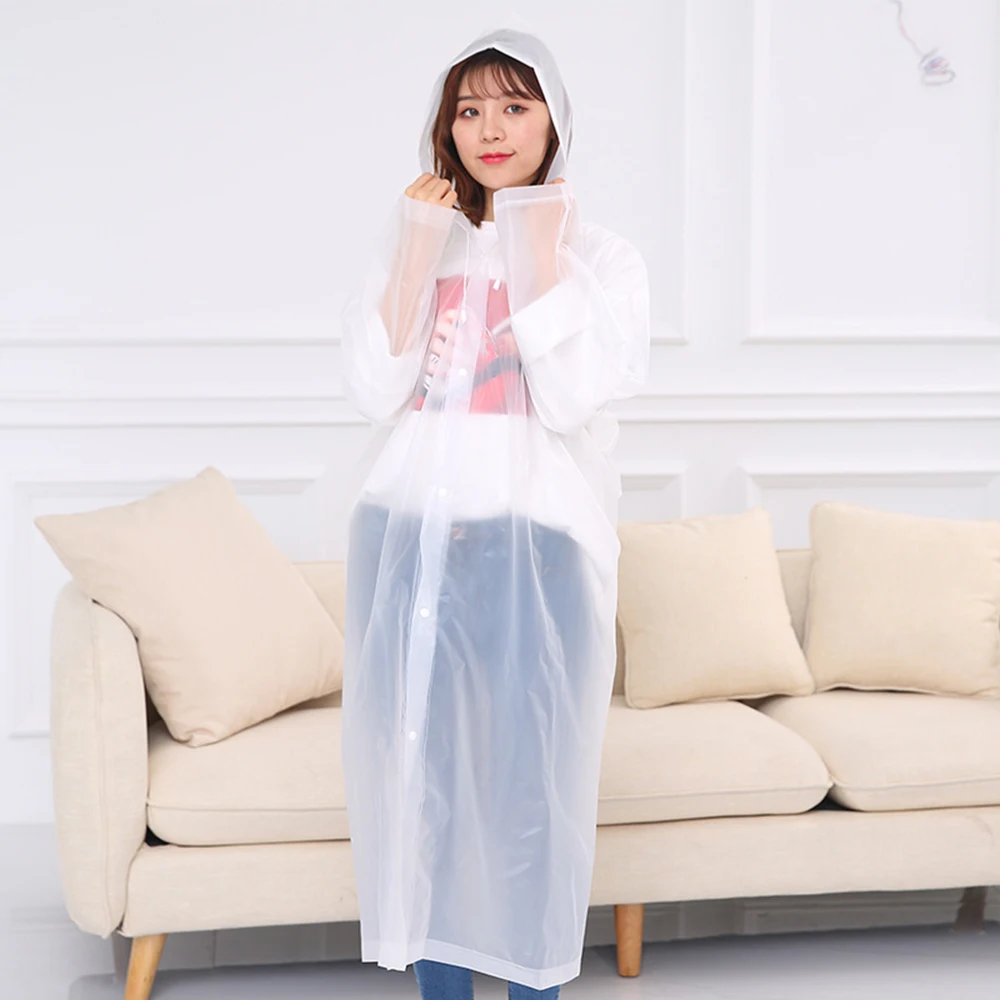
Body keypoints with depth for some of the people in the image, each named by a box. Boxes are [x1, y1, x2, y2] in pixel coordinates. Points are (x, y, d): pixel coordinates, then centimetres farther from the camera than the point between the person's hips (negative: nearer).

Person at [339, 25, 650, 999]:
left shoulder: (602, 255, 4)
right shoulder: (408, 240, 11)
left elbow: (572, 401, -11)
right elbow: (375, 393, -2)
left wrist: (539, 255, -9)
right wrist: (416, 253, -6)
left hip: (537, 541, -2)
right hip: (412, 534, 2)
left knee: (532, 770, 1)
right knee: (418, 760, 5)